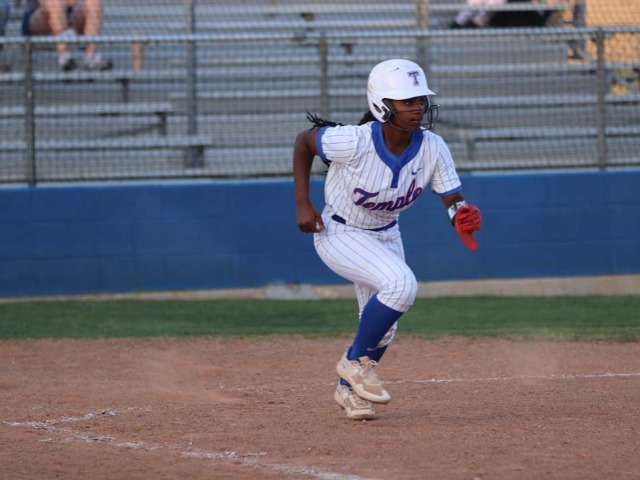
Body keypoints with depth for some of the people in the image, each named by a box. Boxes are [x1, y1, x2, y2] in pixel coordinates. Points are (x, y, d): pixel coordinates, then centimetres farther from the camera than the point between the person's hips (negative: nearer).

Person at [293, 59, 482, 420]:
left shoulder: (433, 149, -20)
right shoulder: (355, 143, -32)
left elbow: (454, 200, -16)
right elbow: (304, 142, -15)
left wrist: (463, 216, -40)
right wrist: (303, 204, -15)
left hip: (386, 236, 6)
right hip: (338, 233, -6)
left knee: (382, 326, 15)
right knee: (401, 284, -28)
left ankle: (349, 388, 42)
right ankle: (357, 362, -8)